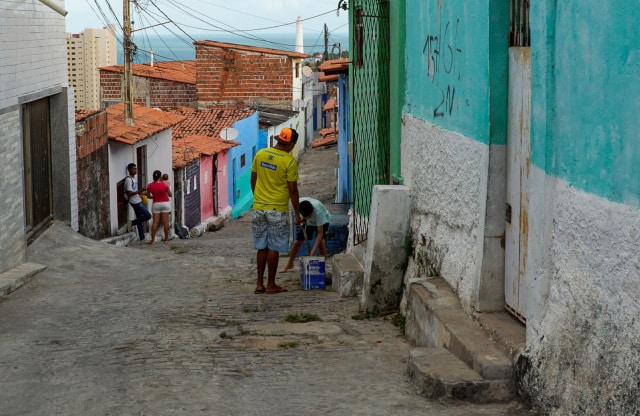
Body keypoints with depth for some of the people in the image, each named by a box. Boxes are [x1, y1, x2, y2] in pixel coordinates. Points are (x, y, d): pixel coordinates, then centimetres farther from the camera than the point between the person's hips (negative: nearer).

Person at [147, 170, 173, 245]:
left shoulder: (150, 186, -6)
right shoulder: (164, 184, -12)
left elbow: (149, 196, 6)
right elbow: (170, 195, -2)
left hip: (156, 204, 1)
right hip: (165, 203, -1)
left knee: (155, 222, 2)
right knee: (165, 221, 3)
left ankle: (153, 239, -2)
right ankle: (166, 239, 7)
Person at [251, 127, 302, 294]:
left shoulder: (260, 154, 3)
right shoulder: (289, 161, -13)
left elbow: (253, 180, 10)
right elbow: (293, 190, -10)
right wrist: (297, 214, -2)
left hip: (259, 208, 5)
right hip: (277, 210, -5)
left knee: (262, 247, 12)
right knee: (274, 248, 3)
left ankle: (259, 284, 14)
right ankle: (271, 285, 8)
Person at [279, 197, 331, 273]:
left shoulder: (318, 210, -44)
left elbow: (320, 233, -41)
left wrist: (313, 252, -44)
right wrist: (301, 218, -27)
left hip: (322, 221, -4)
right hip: (307, 222, 4)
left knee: (321, 241, -26)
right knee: (297, 242, 2)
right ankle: (289, 264, 24)